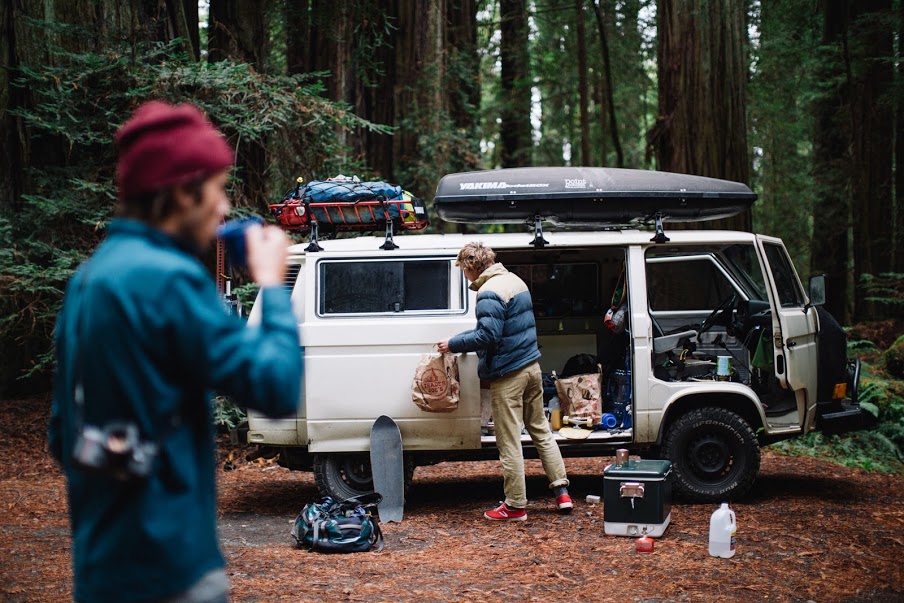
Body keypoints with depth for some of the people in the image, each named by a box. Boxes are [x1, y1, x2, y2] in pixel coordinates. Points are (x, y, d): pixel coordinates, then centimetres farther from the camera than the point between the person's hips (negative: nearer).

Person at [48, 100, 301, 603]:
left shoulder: (91, 275, 9)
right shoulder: (168, 278, -18)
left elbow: (64, 432, 15)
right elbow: (276, 387, -18)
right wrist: (272, 284, -6)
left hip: (104, 560, 9)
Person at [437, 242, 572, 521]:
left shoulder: (489, 293, -19)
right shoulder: (514, 281, 12)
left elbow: (488, 336, -25)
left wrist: (453, 344, -14)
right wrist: (462, 338, 19)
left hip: (507, 375, -9)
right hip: (531, 367, 10)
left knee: (509, 441, 0)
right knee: (540, 430, 19)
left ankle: (515, 506, 7)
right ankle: (562, 492, 19)